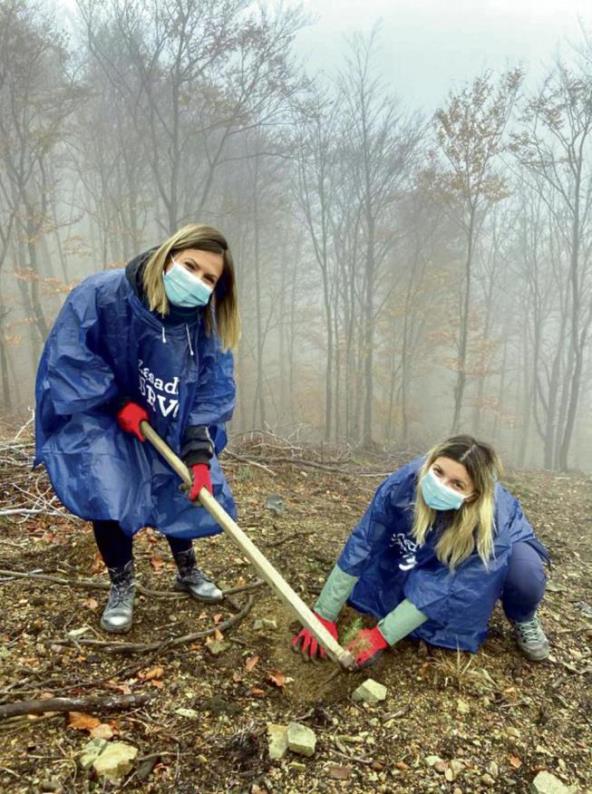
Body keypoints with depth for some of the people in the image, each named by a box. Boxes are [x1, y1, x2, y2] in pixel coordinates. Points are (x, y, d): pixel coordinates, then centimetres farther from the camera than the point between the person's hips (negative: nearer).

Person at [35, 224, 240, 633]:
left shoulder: (207, 325, -17)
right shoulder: (102, 293, -28)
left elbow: (213, 392, -17)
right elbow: (69, 356, -23)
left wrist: (199, 454, -27)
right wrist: (118, 403, -24)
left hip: (169, 427, 4)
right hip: (98, 415, -3)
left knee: (188, 488, 3)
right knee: (108, 493, -15)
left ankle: (188, 570, 31)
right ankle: (121, 585, 11)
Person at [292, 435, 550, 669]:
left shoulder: (492, 520, -42)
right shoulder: (406, 482, -37)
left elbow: (445, 587, -38)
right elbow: (362, 544, -29)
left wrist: (381, 636, -40)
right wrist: (323, 616, -27)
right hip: (430, 551, 2)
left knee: (525, 574, -32)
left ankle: (522, 619, 3)